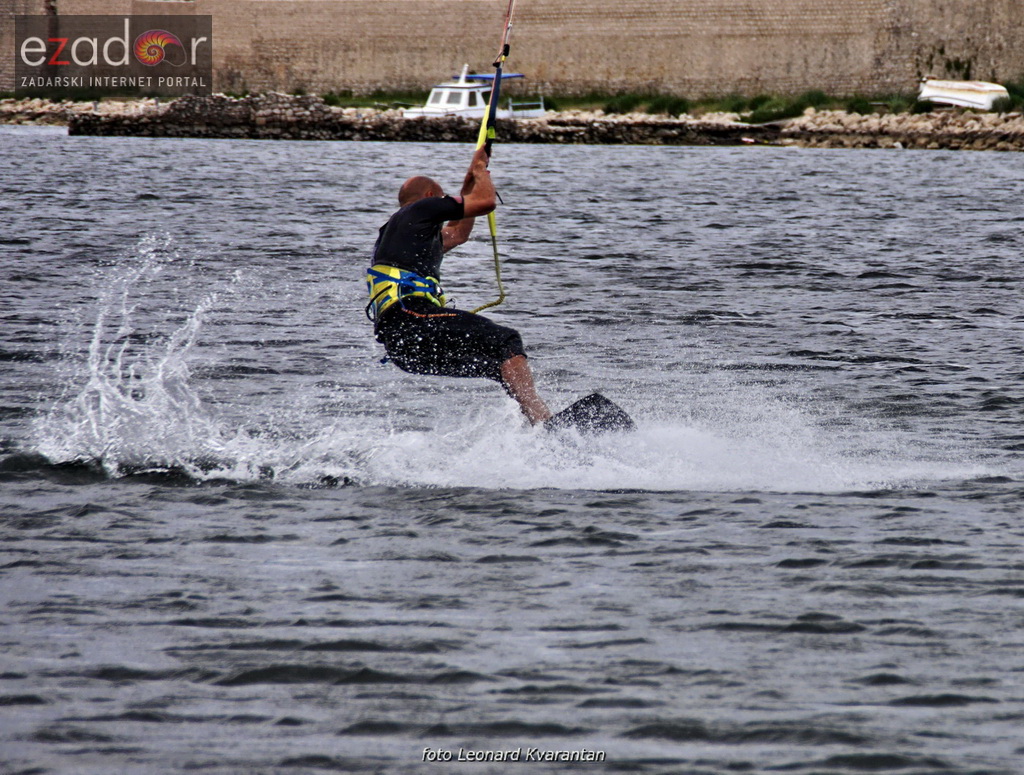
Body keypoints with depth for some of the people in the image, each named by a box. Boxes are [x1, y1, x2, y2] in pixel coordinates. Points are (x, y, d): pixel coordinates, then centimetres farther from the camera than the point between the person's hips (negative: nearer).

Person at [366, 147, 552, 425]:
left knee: (504, 366, 6)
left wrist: (471, 179, 54)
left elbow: (457, 233, 52)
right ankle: (543, 420, -37)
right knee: (505, 341, -19)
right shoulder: (419, 210, 11)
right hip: (410, 318, -9)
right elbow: (486, 202, 8)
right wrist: (481, 171, 28)